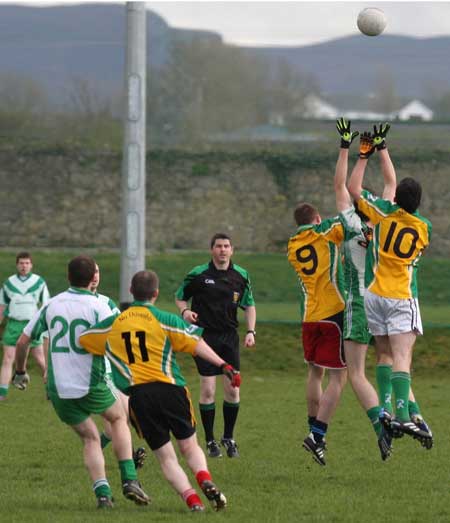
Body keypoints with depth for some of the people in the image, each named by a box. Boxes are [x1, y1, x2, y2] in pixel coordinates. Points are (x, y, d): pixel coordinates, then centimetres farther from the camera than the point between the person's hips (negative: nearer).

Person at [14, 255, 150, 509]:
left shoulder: (52, 305, 5)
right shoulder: (98, 307, -8)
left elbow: (23, 340, 9)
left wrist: (20, 370, 24)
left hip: (59, 389, 3)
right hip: (91, 384, -3)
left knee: (90, 438, 15)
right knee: (118, 418, 22)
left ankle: (103, 492, -4)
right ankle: (129, 479, 7)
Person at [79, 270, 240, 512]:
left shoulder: (113, 324, 12)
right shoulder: (164, 319, 2)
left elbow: (81, 339, 23)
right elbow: (196, 344, -6)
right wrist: (223, 365, -7)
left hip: (138, 396, 2)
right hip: (169, 390, -1)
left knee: (165, 457, 8)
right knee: (190, 447, 12)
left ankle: (192, 499, -11)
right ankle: (205, 480, -17)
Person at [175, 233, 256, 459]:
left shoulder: (241, 276, 5)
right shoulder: (198, 275, -5)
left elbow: (249, 305, 14)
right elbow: (180, 296, 8)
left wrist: (251, 331, 3)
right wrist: (185, 310, -13)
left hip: (229, 337, 3)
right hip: (204, 336, -3)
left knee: (233, 389, -1)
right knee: (208, 390, -7)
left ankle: (228, 437, 16)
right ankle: (210, 441, 5)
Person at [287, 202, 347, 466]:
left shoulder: (293, 248, 13)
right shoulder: (326, 231, -2)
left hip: (308, 316, 6)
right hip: (334, 312, -6)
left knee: (315, 372, 21)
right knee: (338, 377, -3)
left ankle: (314, 429, 28)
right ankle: (318, 435, -11)